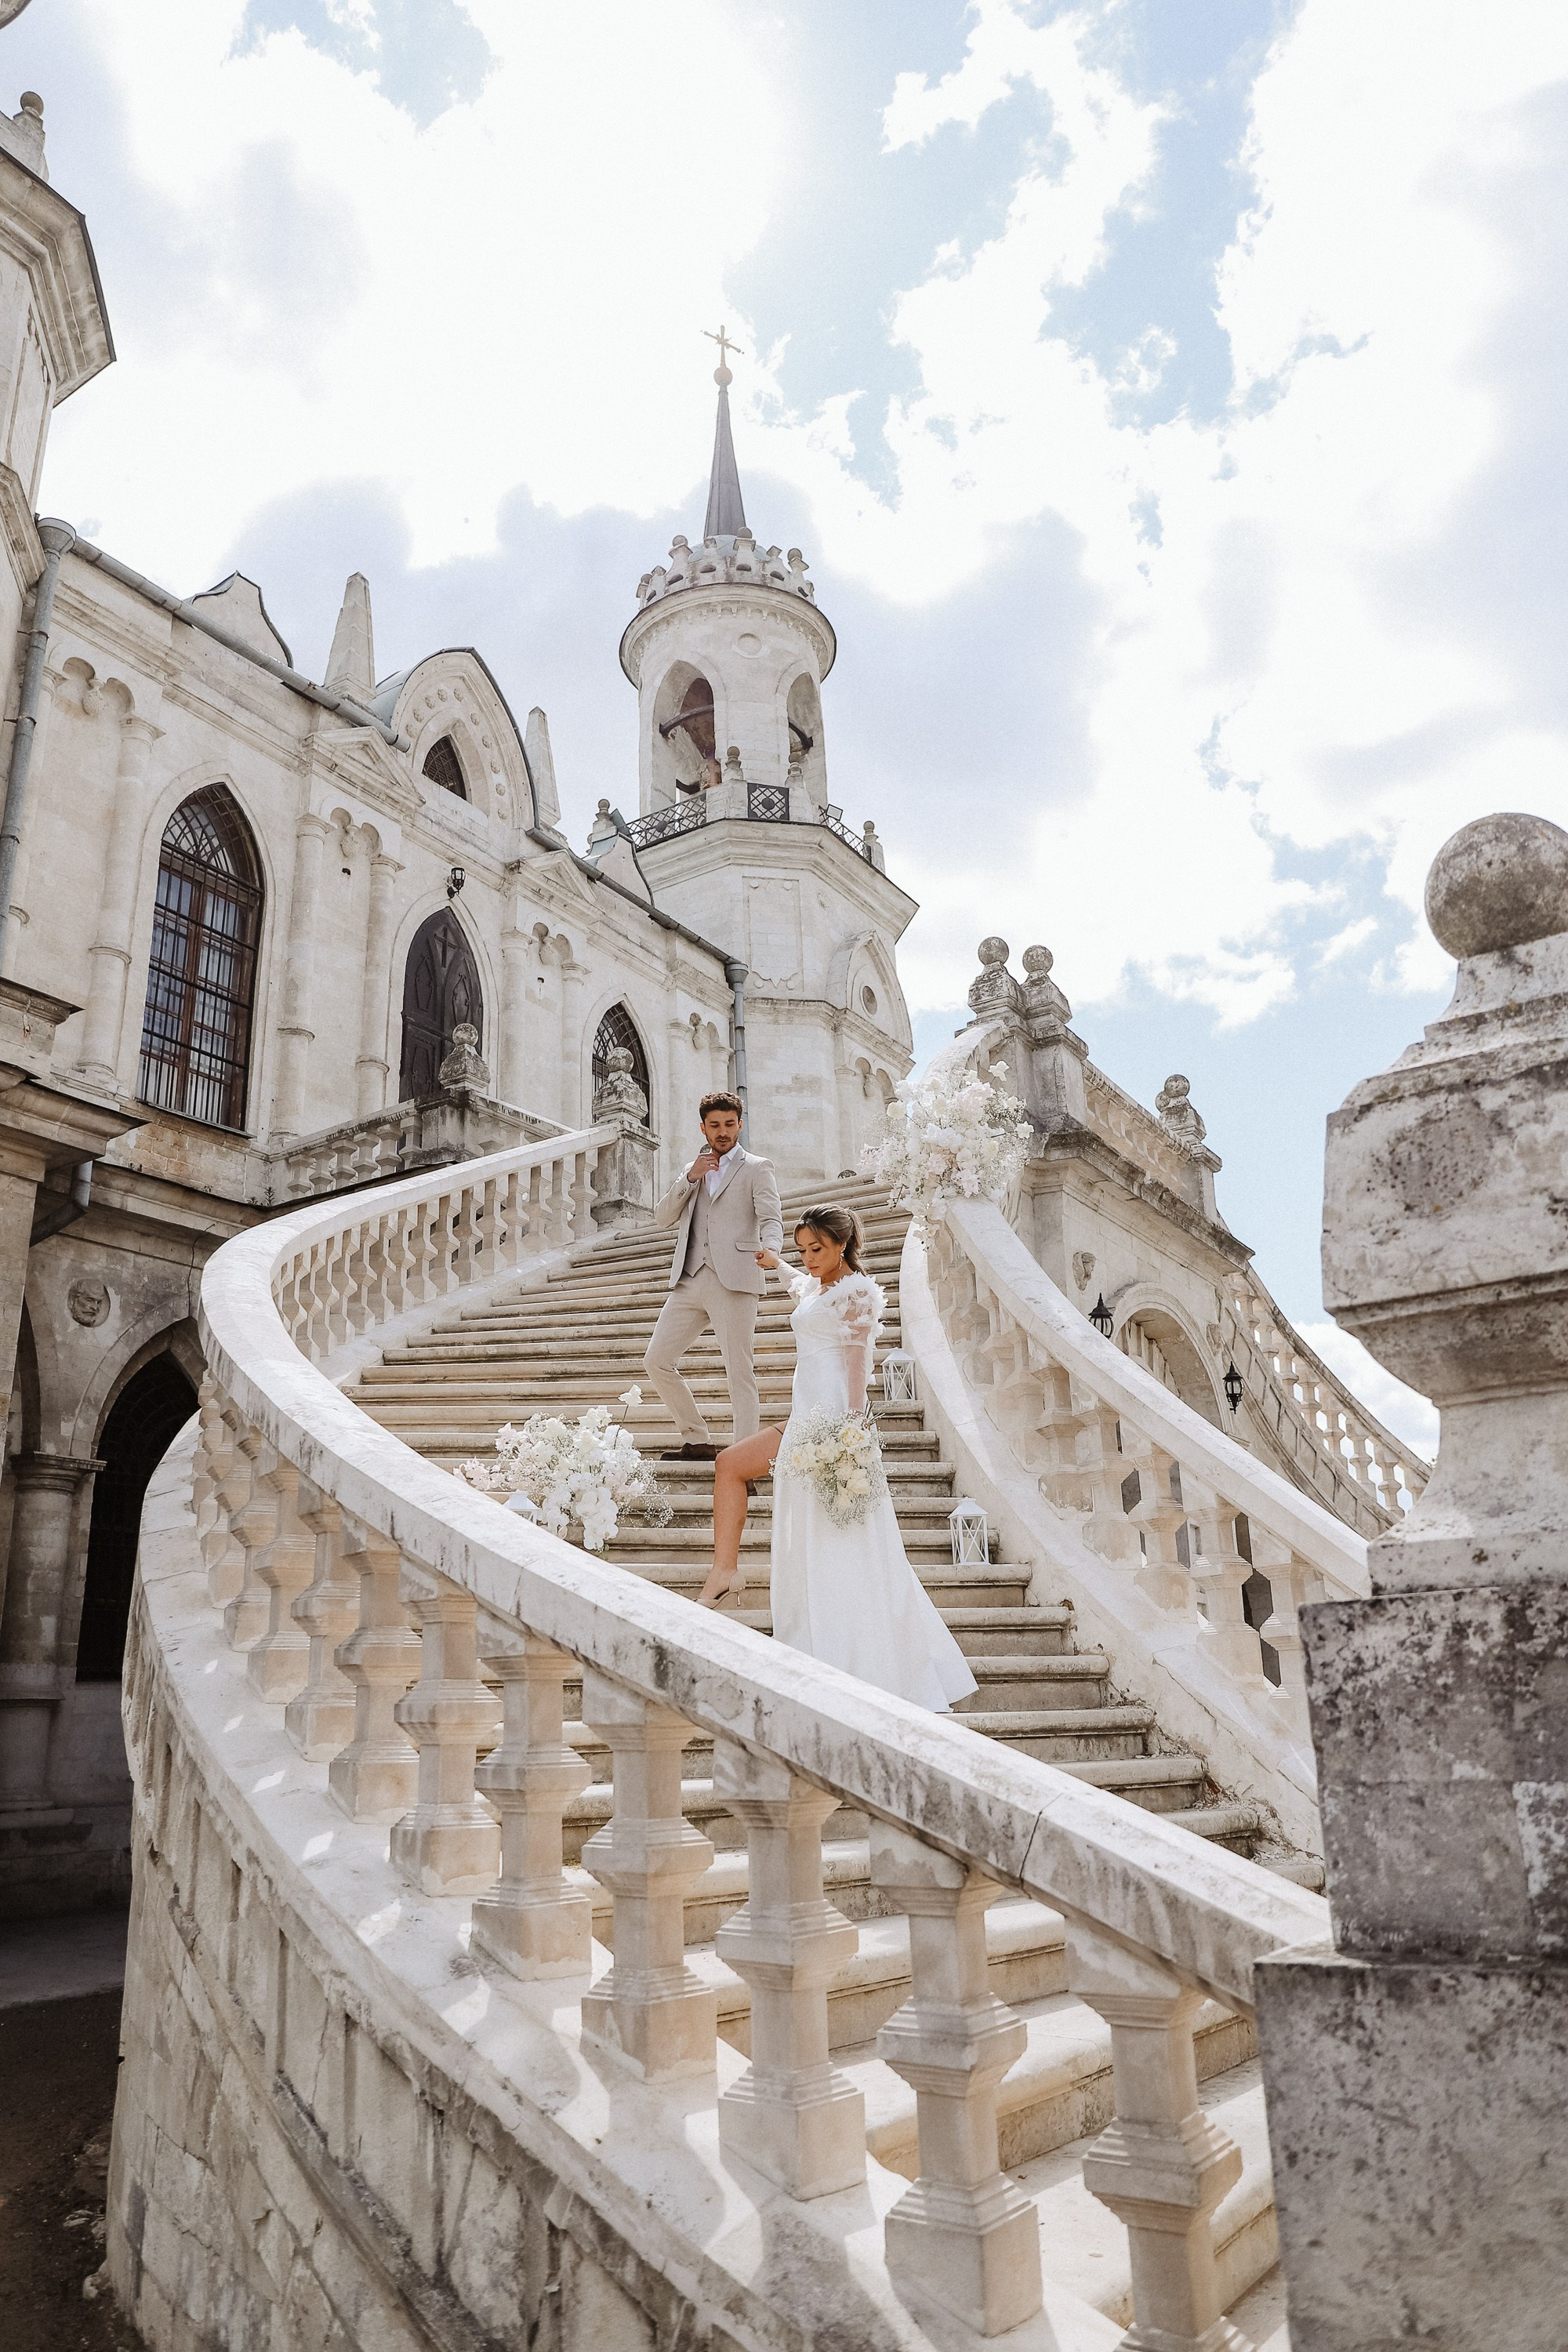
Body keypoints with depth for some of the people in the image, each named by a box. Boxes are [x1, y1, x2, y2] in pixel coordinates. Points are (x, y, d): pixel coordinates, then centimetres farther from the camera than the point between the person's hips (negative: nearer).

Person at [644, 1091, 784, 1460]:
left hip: (734, 1280, -6)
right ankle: (697, 1441, 15)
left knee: (739, 1373, -8)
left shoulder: (757, 1168, 6)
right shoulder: (693, 1170, 22)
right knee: (657, 1360, 3)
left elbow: (771, 1218, -8)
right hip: (689, 1280, 6)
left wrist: (770, 1249, -31)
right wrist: (690, 1179, -1)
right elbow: (662, 1217, 14)